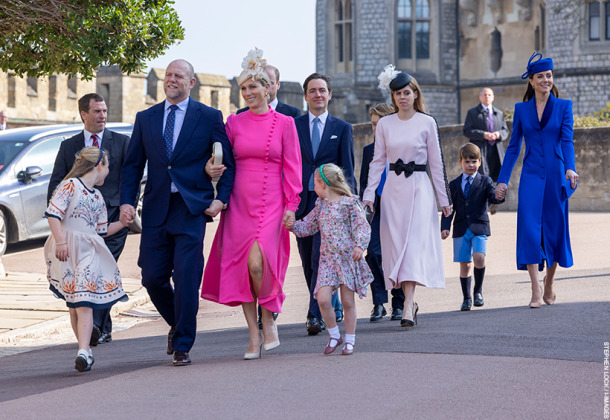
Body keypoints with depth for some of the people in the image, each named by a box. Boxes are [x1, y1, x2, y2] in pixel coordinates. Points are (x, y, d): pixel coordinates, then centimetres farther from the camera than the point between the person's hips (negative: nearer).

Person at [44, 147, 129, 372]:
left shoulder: (98, 197, 19)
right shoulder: (70, 185, -4)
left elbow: (102, 230, 27)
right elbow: (53, 213, -13)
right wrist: (60, 241, -21)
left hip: (88, 251, 5)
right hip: (67, 250, -5)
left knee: (84, 302, -11)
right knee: (73, 304, 4)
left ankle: (83, 351, -22)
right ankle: (85, 349, 13)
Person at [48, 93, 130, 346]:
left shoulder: (122, 142, 10)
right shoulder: (69, 146, 15)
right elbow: (56, 183, 13)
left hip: (113, 216, -2)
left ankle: (96, 325, -20)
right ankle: (104, 330, 9)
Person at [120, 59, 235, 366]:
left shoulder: (209, 117, 3)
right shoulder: (145, 118, 12)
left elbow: (228, 163, 5)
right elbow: (132, 165, 12)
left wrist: (221, 198, -6)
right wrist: (127, 201, -1)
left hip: (191, 209, -3)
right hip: (156, 211, 3)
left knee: (186, 278, -7)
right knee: (152, 278, 3)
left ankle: (182, 345, 4)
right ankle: (178, 325, 30)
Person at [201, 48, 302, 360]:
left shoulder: (284, 123, 3)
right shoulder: (234, 122, 9)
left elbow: (292, 167, 2)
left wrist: (291, 205, -4)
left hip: (270, 203, -3)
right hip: (239, 202, 3)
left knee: (257, 263, -19)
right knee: (240, 265, -2)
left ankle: (269, 319, 6)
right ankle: (254, 336, 7)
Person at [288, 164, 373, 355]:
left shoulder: (349, 203, -5)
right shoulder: (321, 205, 14)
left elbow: (362, 227, -10)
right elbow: (308, 226, 23)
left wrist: (359, 245, -24)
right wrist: (292, 225, 10)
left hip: (347, 258, -4)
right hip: (327, 259, 4)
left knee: (347, 301, 1)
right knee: (323, 298, -11)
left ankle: (349, 341, 15)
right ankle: (334, 335, 8)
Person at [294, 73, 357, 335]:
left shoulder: (342, 128, 8)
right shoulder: (293, 126, 10)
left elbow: (347, 167, 6)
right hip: (301, 201, 3)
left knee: (322, 258, -13)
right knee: (308, 262, 8)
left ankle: (316, 315, -14)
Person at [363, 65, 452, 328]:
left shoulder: (427, 123, 1)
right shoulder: (384, 124, 7)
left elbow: (436, 162, 3)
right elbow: (378, 161, 9)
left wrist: (444, 198, 3)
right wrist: (369, 195, 1)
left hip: (419, 188, -3)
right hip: (393, 188, 3)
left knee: (414, 243, -13)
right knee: (396, 243, 2)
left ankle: (407, 305, -20)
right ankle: (411, 301, 16)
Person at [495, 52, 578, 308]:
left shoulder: (563, 106, 4)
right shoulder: (522, 109, 8)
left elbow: (567, 140, -7)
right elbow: (513, 147, 10)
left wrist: (569, 168, -24)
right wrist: (503, 180, 6)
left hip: (555, 176, 0)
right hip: (531, 176, 0)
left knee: (555, 229, 6)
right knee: (530, 229, -13)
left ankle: (549, 285, 25)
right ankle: (536, 291, -13)